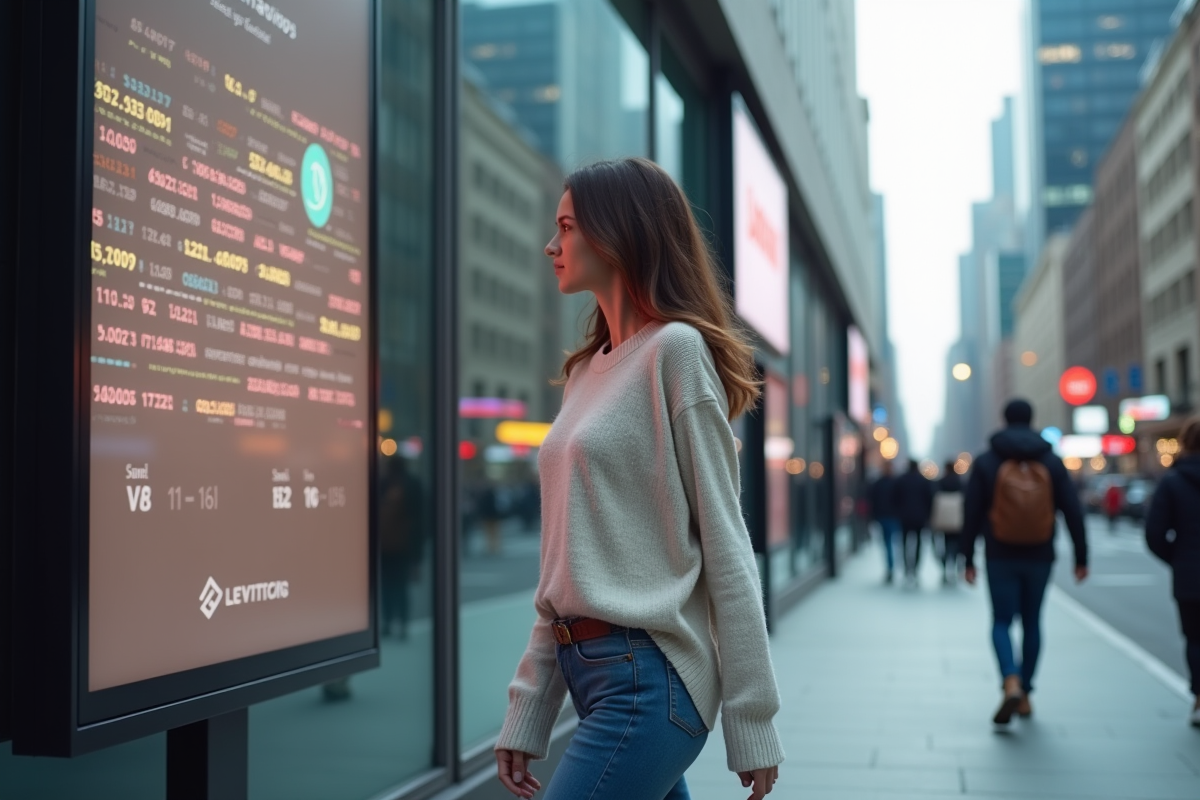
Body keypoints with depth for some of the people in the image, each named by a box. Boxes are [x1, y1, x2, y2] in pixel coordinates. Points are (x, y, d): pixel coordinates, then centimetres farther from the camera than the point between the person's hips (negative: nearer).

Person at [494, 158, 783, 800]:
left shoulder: (676, 350, -7)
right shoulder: (586, 371, 15)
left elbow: (725, 544, -10)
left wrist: (749, 721, -11)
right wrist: (527, 711, 13)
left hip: (645, 676, -8)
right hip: (585, 668, 8)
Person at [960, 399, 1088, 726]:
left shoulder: (986, 462, -1)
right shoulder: (1051, 462, 2)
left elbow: (972, 514, -3)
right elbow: (1072, 511, -1)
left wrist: (968, 559, 2)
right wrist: (1081, 557, 4)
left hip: (1000, 557, -2)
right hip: (1040, 558, 2)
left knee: (1001, 622, 3)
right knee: (1032, 622, 14)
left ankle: (1012, 683, -21)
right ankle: (1025, 694, 19)